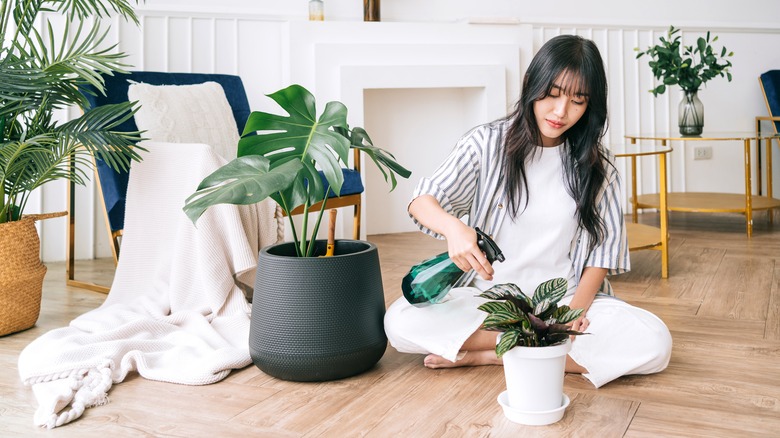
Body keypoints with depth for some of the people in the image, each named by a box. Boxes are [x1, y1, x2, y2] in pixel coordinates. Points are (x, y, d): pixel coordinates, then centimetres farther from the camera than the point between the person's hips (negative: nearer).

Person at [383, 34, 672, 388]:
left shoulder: (596, 165, 4)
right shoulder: (487, 143, -2)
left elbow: (605, 244, 3)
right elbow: (422, 202, -9)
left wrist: (578, 305, -14)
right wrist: (453, 227, -33)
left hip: (565, 299, 2)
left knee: (654, 341, -26)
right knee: (400, 320, -26)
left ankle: (487, 354, -19)